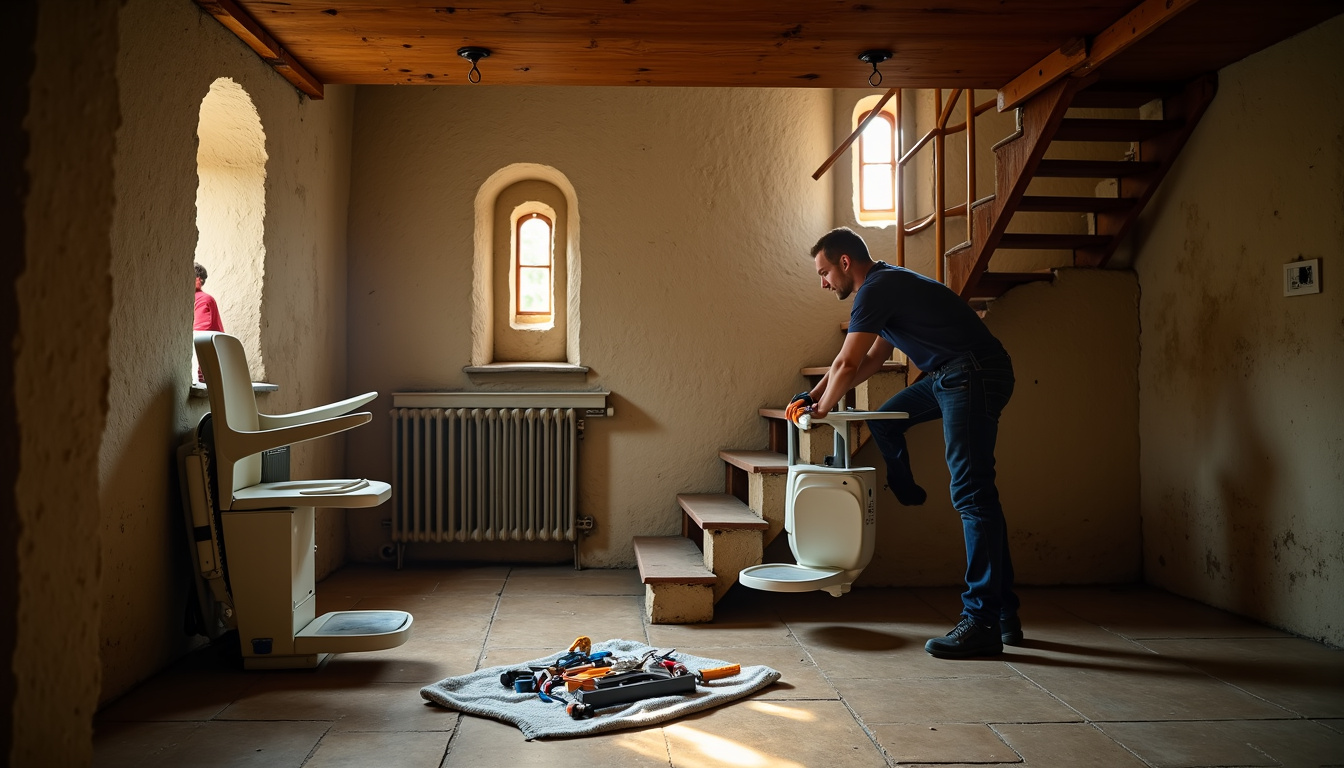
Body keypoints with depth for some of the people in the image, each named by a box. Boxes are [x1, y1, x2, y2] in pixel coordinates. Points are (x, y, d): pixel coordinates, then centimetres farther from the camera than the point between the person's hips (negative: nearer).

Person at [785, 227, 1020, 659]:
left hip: (974, 375, -11)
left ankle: (984, 622, -12)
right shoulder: (888, 284, 21)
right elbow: (872, 360, 28)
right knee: (885, 421, 24)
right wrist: (814, 396, 25)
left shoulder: (876, 289, -12)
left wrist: (822, 410, 4)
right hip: (951, 378, 11)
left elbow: (847, 365, -14)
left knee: (971, 494, -13)